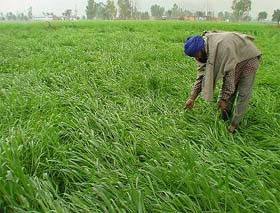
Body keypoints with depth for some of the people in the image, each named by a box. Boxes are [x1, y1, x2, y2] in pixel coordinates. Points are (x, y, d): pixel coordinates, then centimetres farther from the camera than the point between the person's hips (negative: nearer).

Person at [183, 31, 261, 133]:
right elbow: (202, 74, -12)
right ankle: (224, 119, 17)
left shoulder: (223, 47, -40)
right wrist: (192, 98, -13)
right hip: (234, 60, 7)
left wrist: (224, 99, -26)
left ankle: (234, 125, 4)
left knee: (243, 94, -6)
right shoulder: (203, 49, -16)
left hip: (248, 57, -7)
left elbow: (230, 74, -33)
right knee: (226, 90, 5)